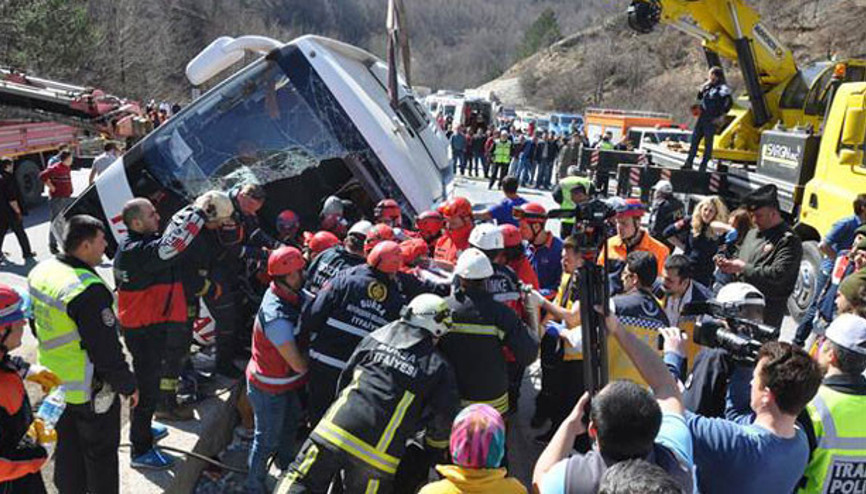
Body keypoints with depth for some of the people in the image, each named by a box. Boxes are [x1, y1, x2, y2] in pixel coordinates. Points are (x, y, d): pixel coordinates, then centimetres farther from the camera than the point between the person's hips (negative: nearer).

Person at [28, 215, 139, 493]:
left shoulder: (41, 272, -2)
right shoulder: (89, 291, -30)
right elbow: (107, 351, -25)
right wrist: (128, 386, -12)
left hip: (53, 382, 8)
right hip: (90, 391, -8)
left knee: (67, 449, 24)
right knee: (100, 452, 11)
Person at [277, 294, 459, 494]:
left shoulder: (375, 338, 8)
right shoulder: (439, 368, 1)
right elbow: (444, 419, 1)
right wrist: (434, 447, 22)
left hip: (337, 427, 1)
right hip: (377, 454, -1)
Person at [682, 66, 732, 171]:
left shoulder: (723, 88, -8)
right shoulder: (709, 86, 14)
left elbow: (730, 103, -11)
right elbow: (699, 97, 16)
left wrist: (722, 116, -12)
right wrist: (704, 86, 4)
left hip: (712, 120, -7)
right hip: (702, 116, 7)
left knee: (708, 142, -1)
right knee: (695, 139, 6)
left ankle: (703, 166, 4)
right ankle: (688, 163, 11)